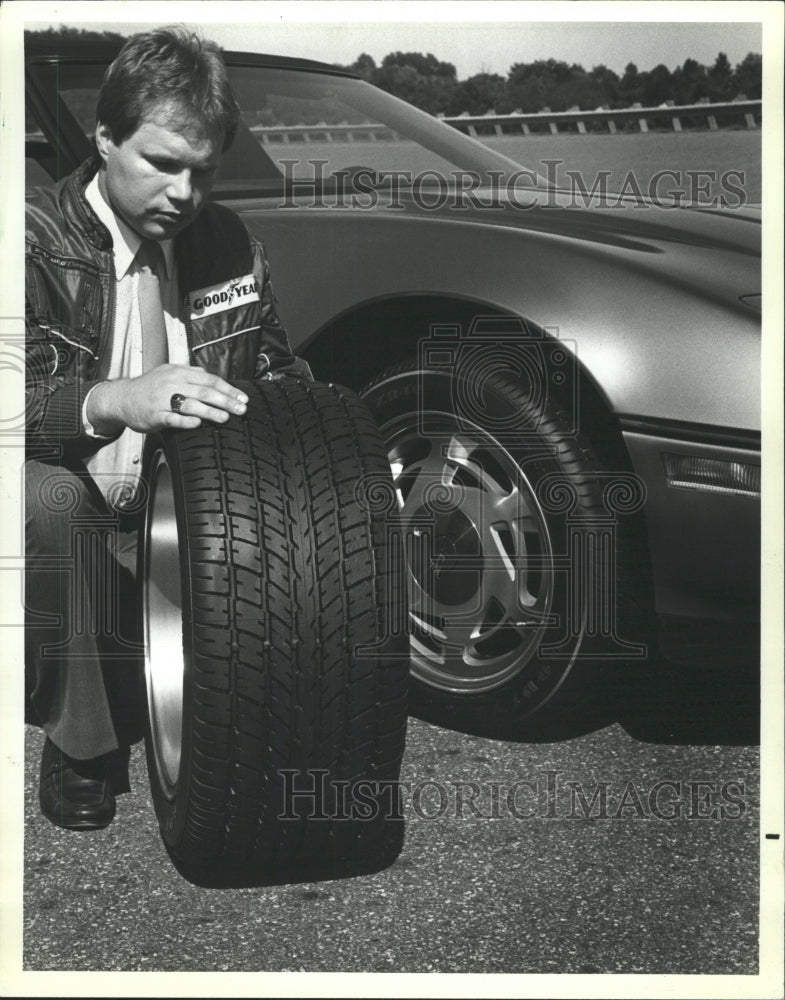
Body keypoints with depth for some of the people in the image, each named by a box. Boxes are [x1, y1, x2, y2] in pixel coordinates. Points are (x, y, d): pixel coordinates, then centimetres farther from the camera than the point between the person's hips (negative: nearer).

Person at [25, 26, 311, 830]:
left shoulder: (227, 245, 6)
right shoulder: (37, 242, -10)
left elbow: (275, 362, 15)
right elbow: (19, 395, -24)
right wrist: (114, 400, -45)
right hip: (76, 523, -4)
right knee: (46, 498, -38)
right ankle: (78, 746, -17)